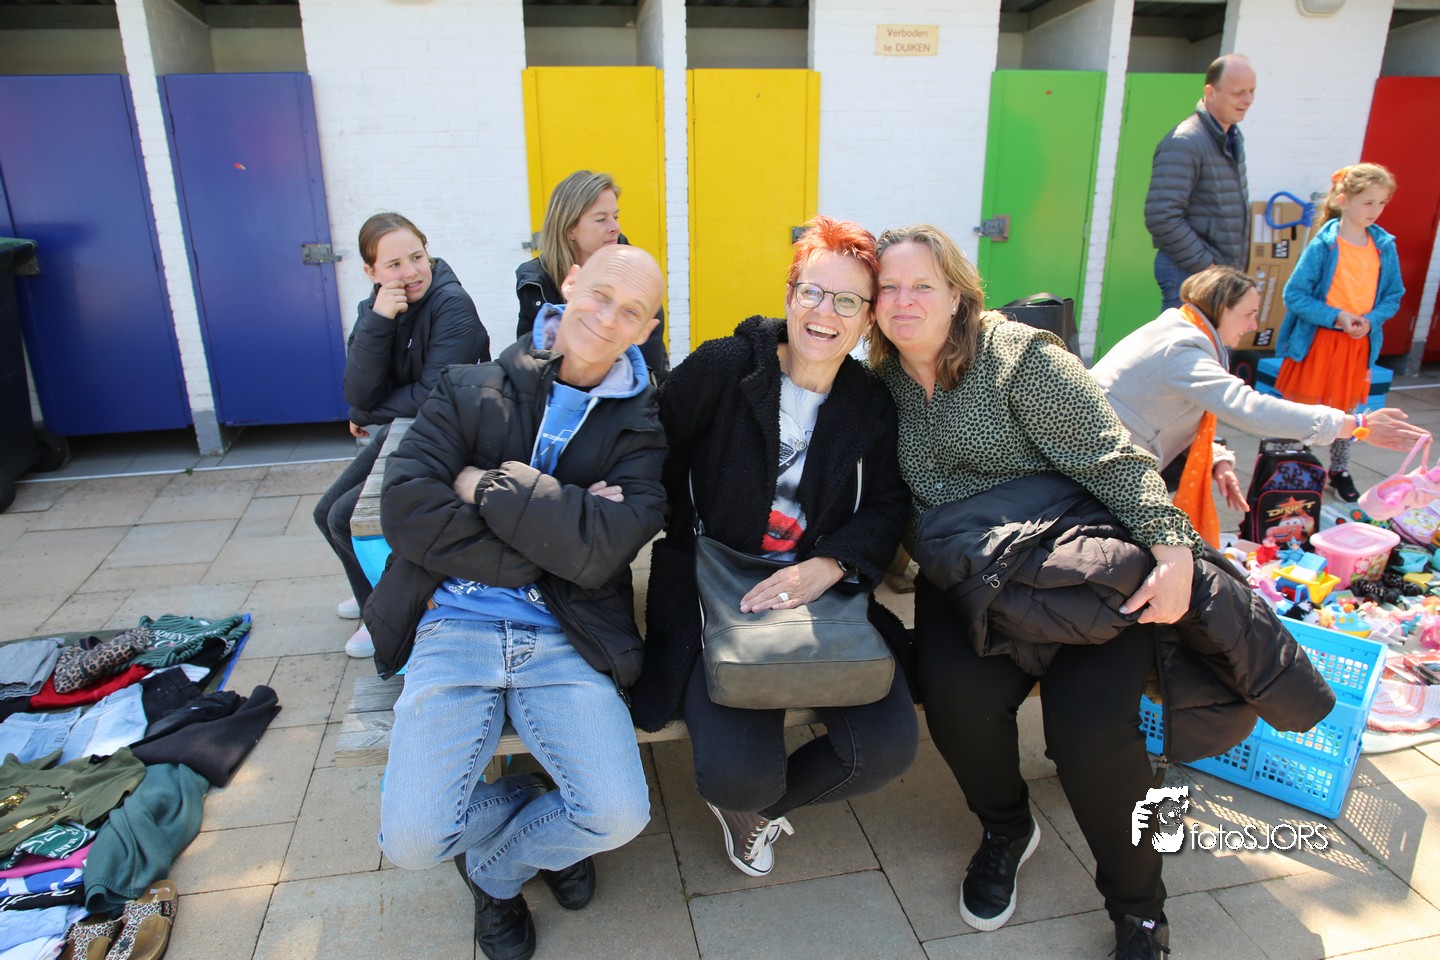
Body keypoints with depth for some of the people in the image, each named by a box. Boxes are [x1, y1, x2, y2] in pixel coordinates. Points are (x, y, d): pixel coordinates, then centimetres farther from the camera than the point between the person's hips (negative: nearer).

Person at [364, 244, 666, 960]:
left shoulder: (642, 429, 6)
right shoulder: (471, 391, 7)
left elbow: (605, 547, -12)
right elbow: (405, 508, -9)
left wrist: (488, 486, -11)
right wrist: (553, 532, -12)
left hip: (566, 638, 1)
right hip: (456, 625, 0)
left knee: (618, 816, -18)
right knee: (412, 841, -15)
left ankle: (492, 870, 16)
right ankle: (536, 809, 20)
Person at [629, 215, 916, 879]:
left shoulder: (871, 405, 6)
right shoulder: (720, 368, -5)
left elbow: (886, 507, 2)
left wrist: (828, 565, -16)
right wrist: (686, 554, -13)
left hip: (825, 598, 4)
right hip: (716, 599, -3)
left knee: (888, 746, -15)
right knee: (738, 775, -22)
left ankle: (754, 805, 17)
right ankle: (744, 797, 23)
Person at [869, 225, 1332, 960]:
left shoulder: (1017, 356, -5)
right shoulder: (884, 382, 11)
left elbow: (1114, 456, -9)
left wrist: (1172, 547, -19)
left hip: (1076, 560, -3)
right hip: (967, 577, 4)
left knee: (1089, 721, -23)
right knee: (956, 690, -25)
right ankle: (1005, 829, 10)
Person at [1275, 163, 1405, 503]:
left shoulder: (1385, 247, 2)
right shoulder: (1323, 245, -11)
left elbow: (1393, 296, 9)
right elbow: (1294, 296, -12)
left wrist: (1371, 320, -10)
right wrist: (1336, 316, -19)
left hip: (1358, 345, 4)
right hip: (1316, 341, -4)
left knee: (1347, 411, 15)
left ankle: (1340, 472, 32)